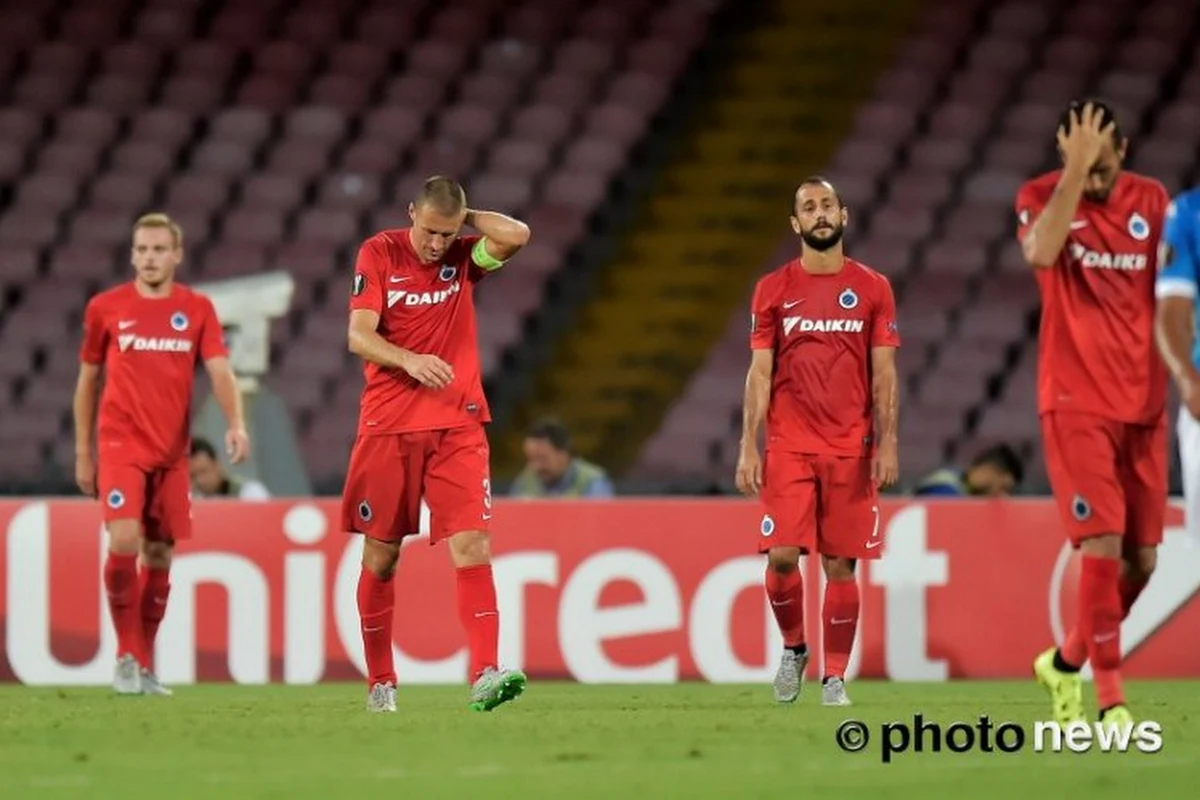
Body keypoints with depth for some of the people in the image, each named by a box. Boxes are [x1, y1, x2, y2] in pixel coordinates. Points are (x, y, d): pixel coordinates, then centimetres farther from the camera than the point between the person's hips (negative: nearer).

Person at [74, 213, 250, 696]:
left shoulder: (197, 310, 4)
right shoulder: (105, 308, 2)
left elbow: (220, 371, -6)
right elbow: (87, 380, 11)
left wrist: (236, 424, -24)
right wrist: (82, 452, 9)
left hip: (172, 451, 2)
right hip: (121, 443, -2)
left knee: (160, 556, 5)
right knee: (124, 540, -20)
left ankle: (145, 668, 17)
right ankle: (126, 656, -9)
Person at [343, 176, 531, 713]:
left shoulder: (464, 258, 4)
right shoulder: (378, 254, -1)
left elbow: (516, 236, -16)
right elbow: (359, 336, -9)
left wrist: (465, 218, -4)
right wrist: (410, 361, -26)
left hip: (457, 426, 0)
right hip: (388, 424, 0)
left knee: (471, 546, -13)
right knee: (380, 554, 6)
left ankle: (484, 675, -23)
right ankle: (380, 682, 18)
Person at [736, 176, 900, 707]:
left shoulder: (871, 289, 5)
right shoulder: (773, 290, 6)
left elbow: (884, 373, 4)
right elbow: (760, 372, 5)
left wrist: (887, 443, -5)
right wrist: (748, 447, -2)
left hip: (851, 448, 0)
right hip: (789, 445, 0)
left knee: (840, 563, 0)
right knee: (782, 555, -11)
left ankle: (835, 677, 8)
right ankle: (792, 648, 14)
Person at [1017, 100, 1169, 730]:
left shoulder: (1151, 200, 6)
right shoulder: (1041, 197, -5)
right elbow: (1040, 252, -27)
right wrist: (1075, 168, -26)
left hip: (1143, 404, 5)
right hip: (1075, 404, -5)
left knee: (1142, 556, 4)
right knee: (1102, 543, -15)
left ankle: (1066, 662, 26)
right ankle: (1110, 698, -11)